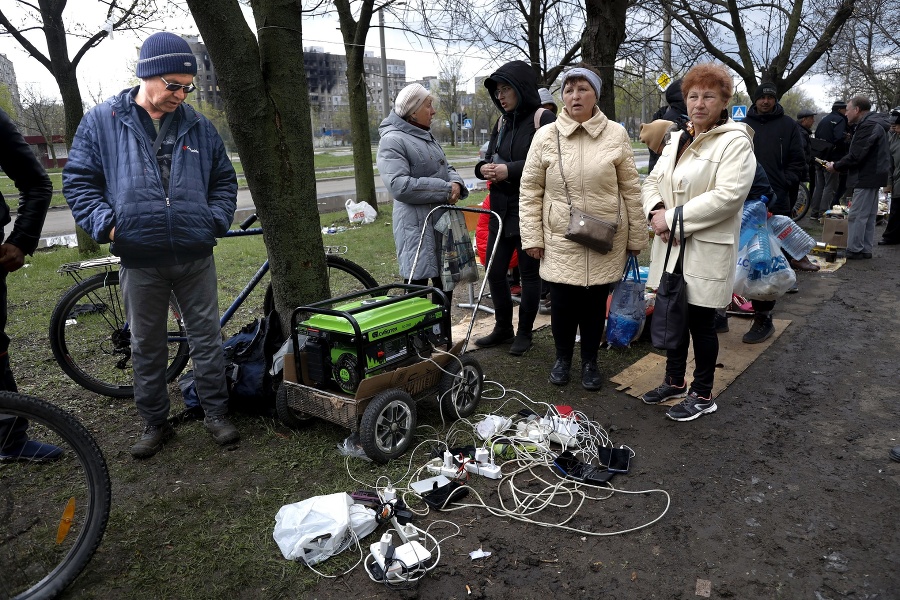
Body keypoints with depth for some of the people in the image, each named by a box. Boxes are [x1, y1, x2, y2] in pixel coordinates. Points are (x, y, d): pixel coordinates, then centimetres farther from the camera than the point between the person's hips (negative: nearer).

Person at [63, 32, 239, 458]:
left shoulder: (199, 127, 8)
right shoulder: (101, 121, 2)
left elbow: (224, 180, 16)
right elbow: (78, 181, 4)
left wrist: (216, 219, 0)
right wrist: (105, 224, -10)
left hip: (196, 258, 1)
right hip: (140, 261, -1)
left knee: (207, 337, 7)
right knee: (146, 345, 10)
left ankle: (216, 413, 22)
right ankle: (155, 424, 26)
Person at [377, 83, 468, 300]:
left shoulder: (426, 137, 17)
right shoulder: (392, 140, -13)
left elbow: (445, 169, 20)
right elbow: (399, 185, -25)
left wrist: (456, 184, -6)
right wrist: (444, 190, -20)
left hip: (443, 221, 9)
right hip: (417, 225, -9)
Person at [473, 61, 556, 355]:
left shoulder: (544, 119, -8)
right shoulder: (502, 122, 13)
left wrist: (511, 170, -22)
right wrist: (484, 168, -6)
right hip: (501, 209, 7)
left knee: (529, 272, 5)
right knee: (494, 270, 9)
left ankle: (524, 333, 20)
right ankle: (503, 328, 26)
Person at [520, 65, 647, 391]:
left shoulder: (616, 134, -1)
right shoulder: (545, 135, -1)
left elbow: (630, 189, 4)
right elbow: (530, 190, 2)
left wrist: (636, 236, 5)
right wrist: (532, 237, -2)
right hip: (560, 239, 0)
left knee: (595, 303, 10)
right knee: (562, 303, 6)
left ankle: (590, 362, 31)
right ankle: (563, 358, 32)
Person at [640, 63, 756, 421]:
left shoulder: (735, 142, -10)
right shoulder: (677, 139, 14)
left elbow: (728, 195, -21)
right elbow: (653, 181, 12)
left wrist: (673, 218, -20)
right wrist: (656, 211, -11)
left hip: (706, 251, -7)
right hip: (671, 246, 7)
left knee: (701, 324, 4)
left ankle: (702, 395, 21)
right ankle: (675, 382, 34)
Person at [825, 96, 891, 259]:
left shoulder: (868, 126, -18)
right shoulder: (873, 124, 17)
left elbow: (856, 156, -22)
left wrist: (836, 166, -9)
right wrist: (839, 165, 8)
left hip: (866, 178, -11)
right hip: (872, 176, 11)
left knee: (856, 216, -7)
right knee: (868, 216, 13)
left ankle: (854, 250, -3)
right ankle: (865, 249, 19)